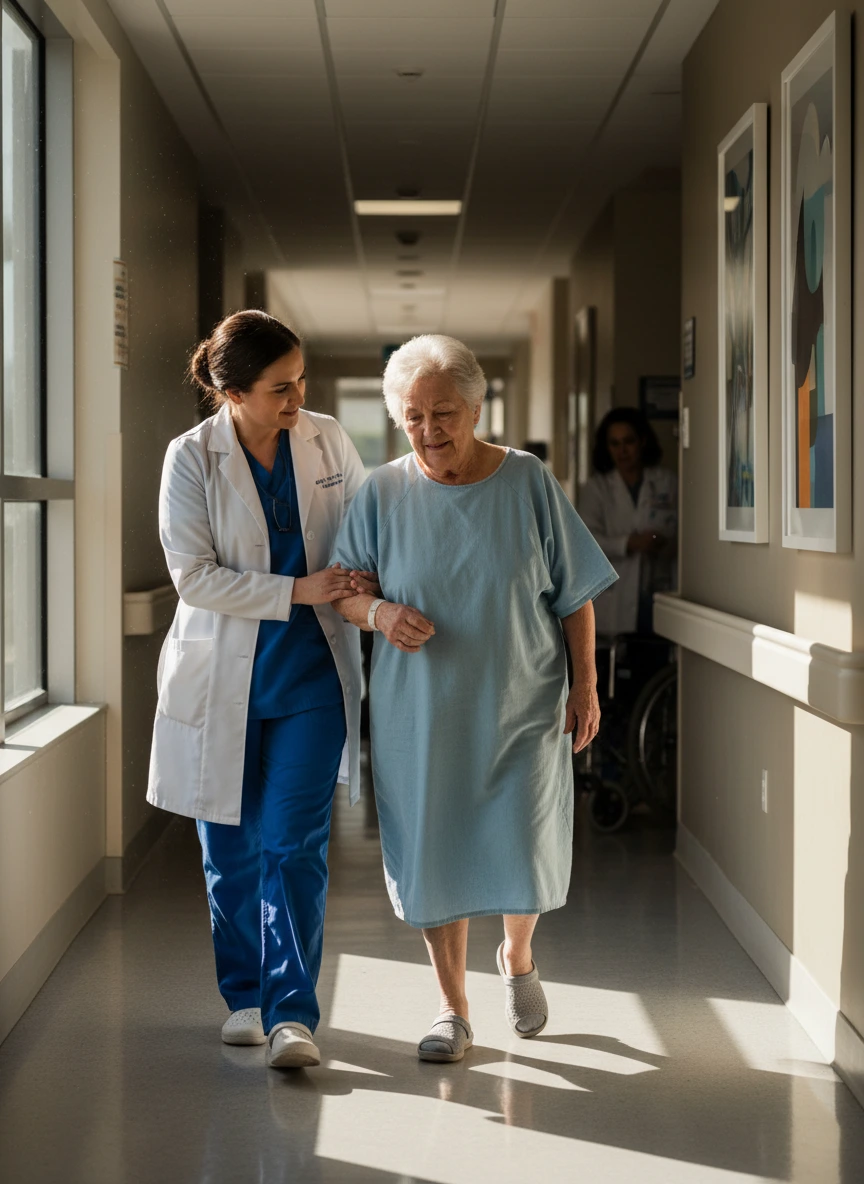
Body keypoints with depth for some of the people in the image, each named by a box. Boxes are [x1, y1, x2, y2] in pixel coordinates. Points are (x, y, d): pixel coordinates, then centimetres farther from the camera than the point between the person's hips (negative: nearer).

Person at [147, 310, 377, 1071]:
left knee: (294, 843, -8)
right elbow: (194, 576, -13)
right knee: (231, 849, 9)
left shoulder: (328, 441, 1)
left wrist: (370, 591, -2)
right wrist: (297, 591, -19)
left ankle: (293, 1012, -7)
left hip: (311, 673, 1)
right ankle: (246, 997, 26)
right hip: (222, 677, -1)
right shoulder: (192, 459, -8)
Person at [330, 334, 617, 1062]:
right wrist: (378, 613, -20)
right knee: (436, 856, 4)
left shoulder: (528, 482, -4)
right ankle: (453, 1011, 21)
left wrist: (586, 684, -2)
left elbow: (575, 594, 1)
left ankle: (518, 959, 34)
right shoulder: (383, 494, -3)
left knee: (524, 854, 0)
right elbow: (341, 591, 1)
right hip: (421, 711, 1)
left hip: (521, 705, 0)